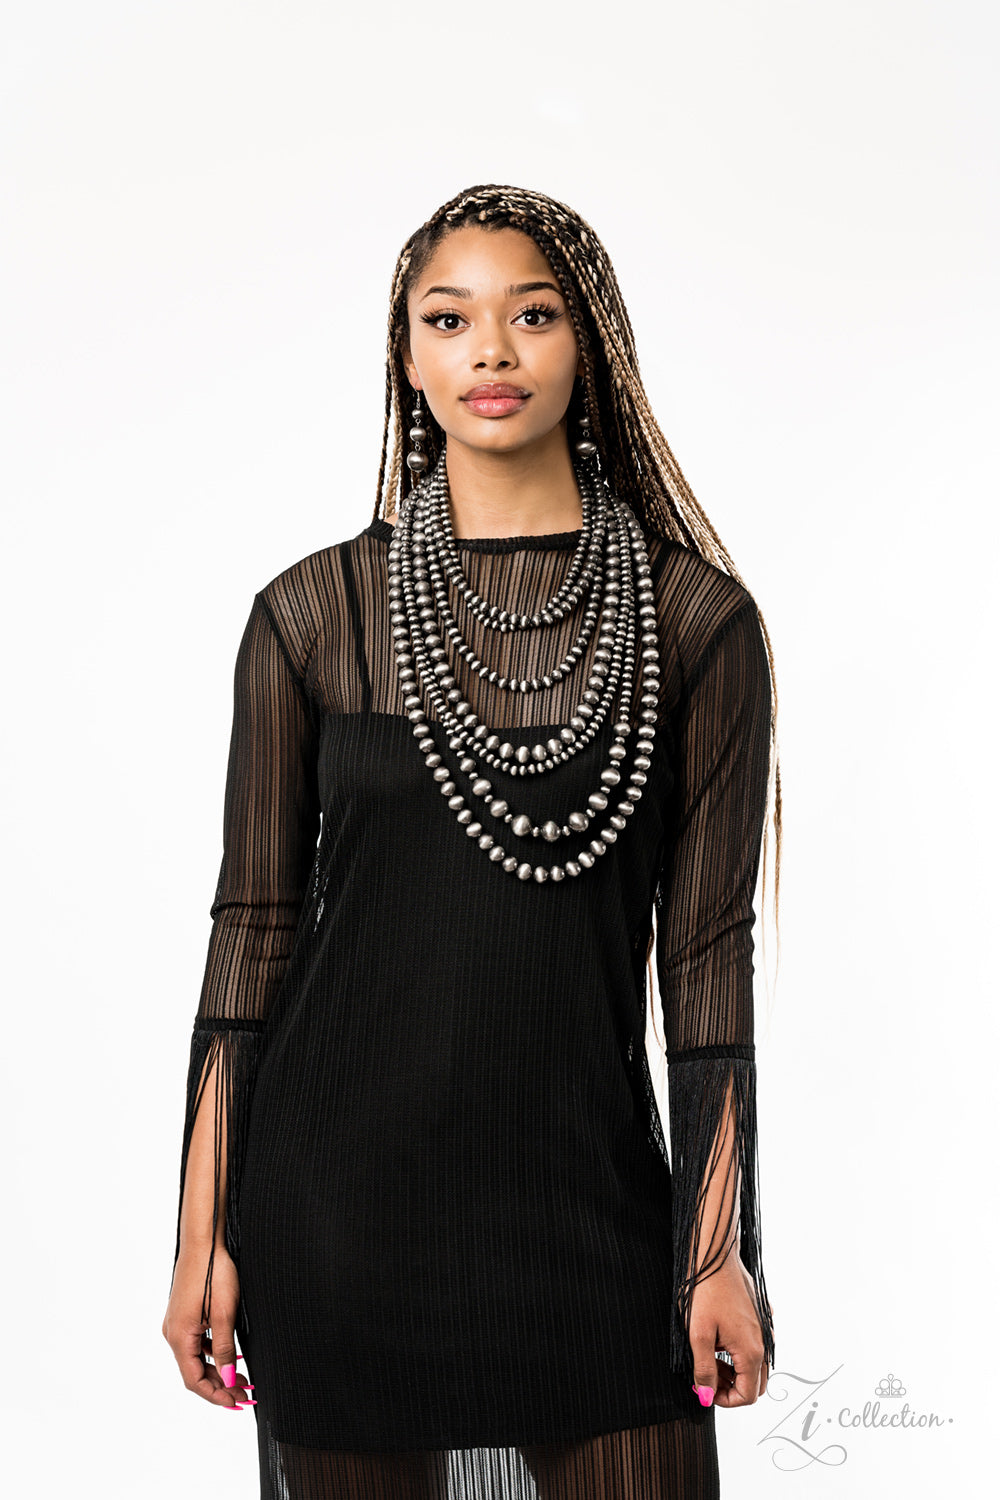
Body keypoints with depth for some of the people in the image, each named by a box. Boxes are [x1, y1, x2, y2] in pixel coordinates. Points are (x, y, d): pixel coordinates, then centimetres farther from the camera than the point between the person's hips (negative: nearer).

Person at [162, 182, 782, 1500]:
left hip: (589, 1196, 0)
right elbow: (255, 930, 1)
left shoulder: (698, 619, -2)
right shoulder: (314, 614, -1)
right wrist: (202, 1235, 0)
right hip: (339, 1194, 0)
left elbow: (709, 948, -1)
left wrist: (723, 1248, -3)